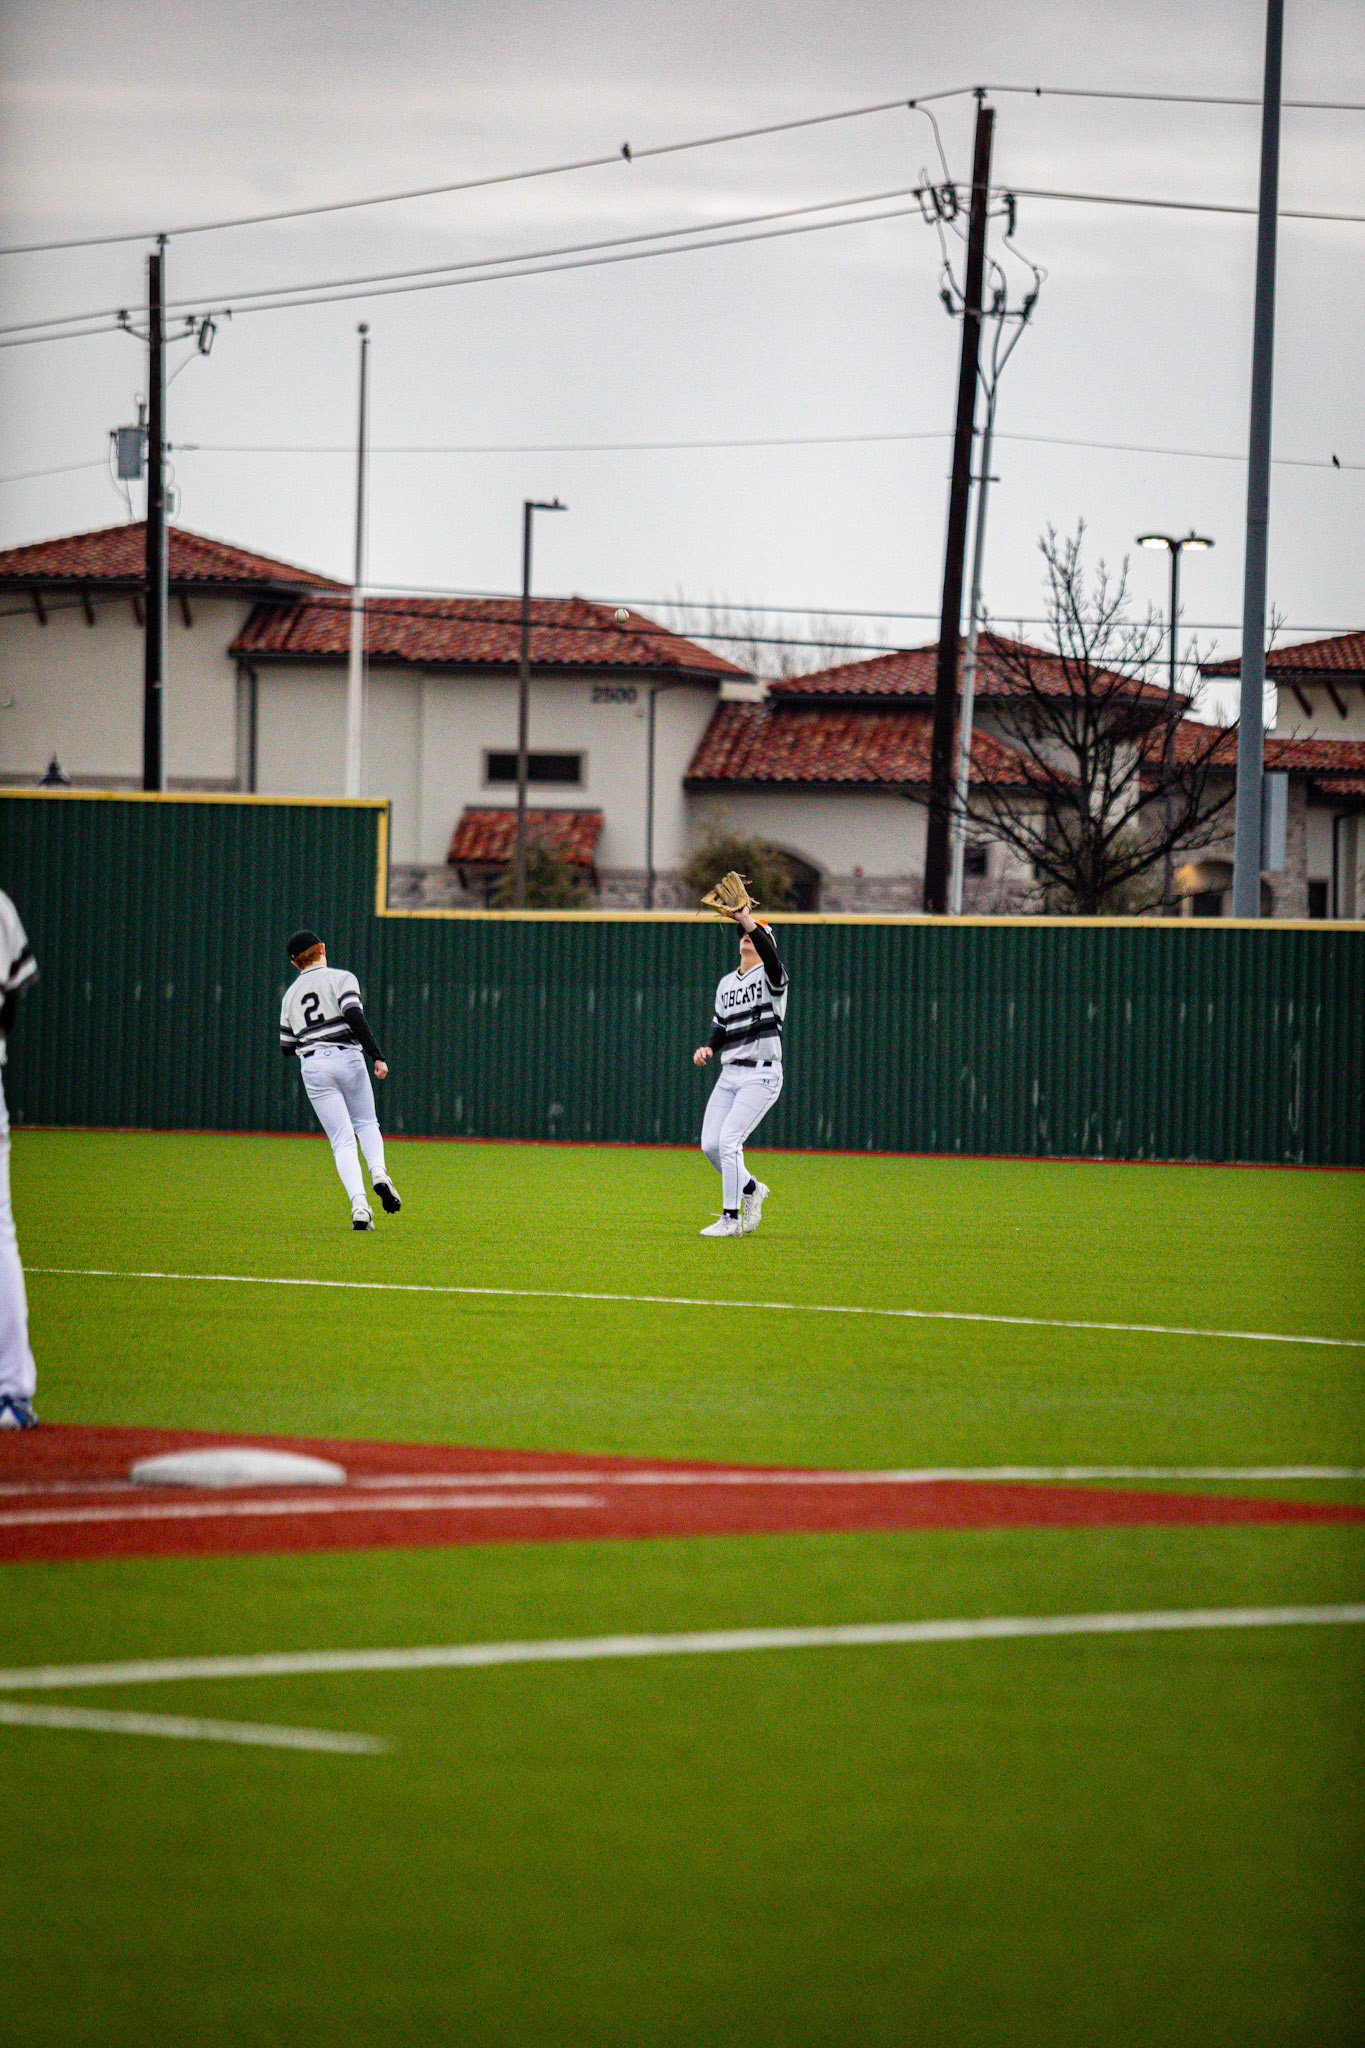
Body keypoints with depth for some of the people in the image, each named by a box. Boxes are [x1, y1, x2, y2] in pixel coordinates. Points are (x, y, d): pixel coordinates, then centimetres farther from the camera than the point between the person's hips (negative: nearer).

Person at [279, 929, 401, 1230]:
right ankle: (379, 1173, -8)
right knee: (366, 1123, 20)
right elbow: (355, 1016, -14)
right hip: (347, 1058, -2)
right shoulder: (341, 979, 2)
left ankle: (359, 1203, -19)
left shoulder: (291, 994, 15)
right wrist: (377, 1056, -17)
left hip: (313, 1067, 2)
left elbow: (287, 1047, 19)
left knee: (342, 1140, 0)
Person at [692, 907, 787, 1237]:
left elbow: (772, 961, -29)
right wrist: (708, 1048, 0)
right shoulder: (726, 984, 18)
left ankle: (731, 1219, -8)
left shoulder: (770, 976, -4)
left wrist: (750, 923, -38)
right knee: (710, 1145, 2)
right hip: (729, 1075, 7)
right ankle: (751, 1190, 26)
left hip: (761, 1076, -7)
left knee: (728, 1140, -16)